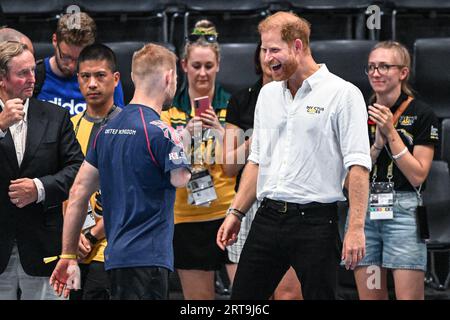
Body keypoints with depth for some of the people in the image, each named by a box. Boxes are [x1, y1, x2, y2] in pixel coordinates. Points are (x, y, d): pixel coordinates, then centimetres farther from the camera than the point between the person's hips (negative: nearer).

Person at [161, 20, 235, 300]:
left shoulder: (231, 105, 4)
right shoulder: (170, 108, 7)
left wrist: (219, 130, -17)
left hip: (228, 213, -1)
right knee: (198, 296, 4)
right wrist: (186, 132, -17)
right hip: (187, 217, 1)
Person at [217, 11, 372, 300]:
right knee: (242, 298, 5)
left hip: (315, 221, -6)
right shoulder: (268, 94, 15)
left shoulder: (343, 94, -7)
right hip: (267, 219, 6)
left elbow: (358, 166, -11)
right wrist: (236, 213, 15)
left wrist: (356, 228, -18)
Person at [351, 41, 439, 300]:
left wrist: (391, 132, -11)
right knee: (370, 297, 5)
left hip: (403, 211, -5)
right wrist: (377, 143, -9)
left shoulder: (421, 115, -2)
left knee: (409, 297, -9)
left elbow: (417, 176, -8)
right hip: (363, 210, 5)